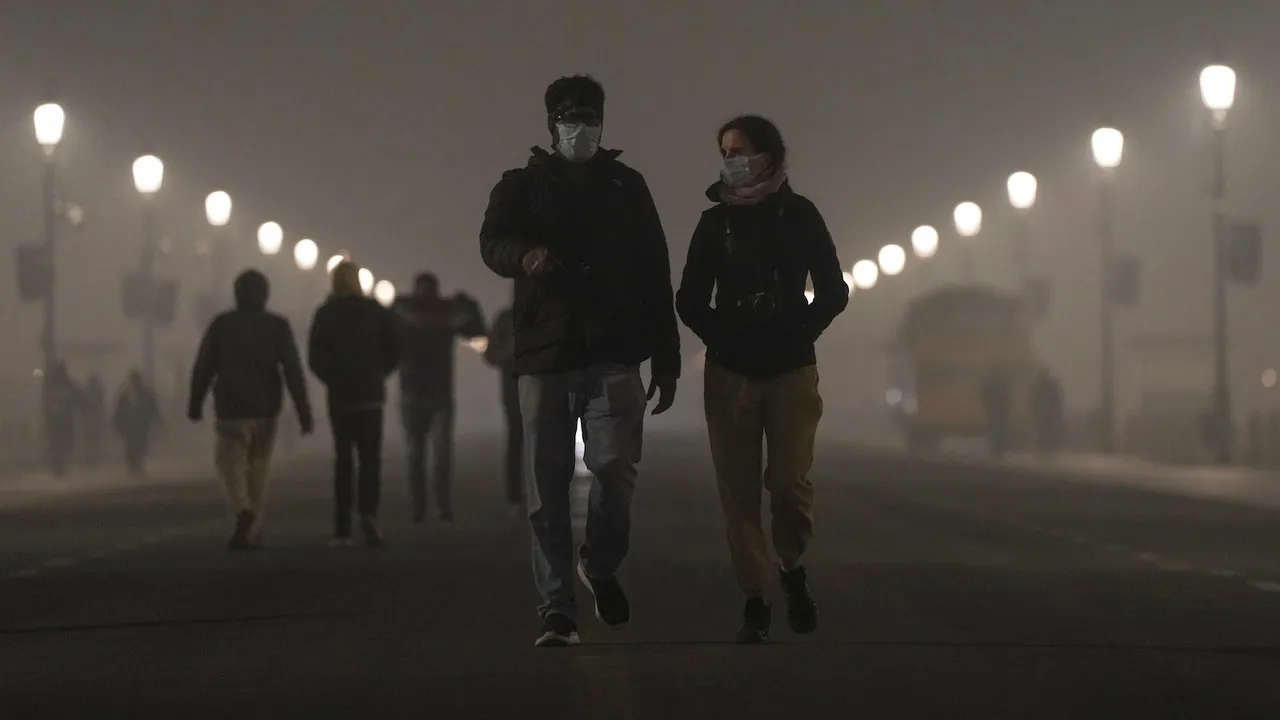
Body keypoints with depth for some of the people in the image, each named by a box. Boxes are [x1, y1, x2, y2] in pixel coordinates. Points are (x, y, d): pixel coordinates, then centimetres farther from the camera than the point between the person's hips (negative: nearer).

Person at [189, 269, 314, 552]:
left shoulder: (221, 325, -2)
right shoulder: (278, 326, -1)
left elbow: (203, 367, 1)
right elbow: (293, 371, -6)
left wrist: (195, 403, 14)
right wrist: (303, 411, -5)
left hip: (231, 409, -2)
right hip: (266, 410, 2)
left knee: (232, 463, 5)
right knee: (258, 468, 13)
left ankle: (243, 511, -24)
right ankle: (252, 532, 13)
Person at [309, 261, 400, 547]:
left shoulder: (326, 315, -3)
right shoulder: (378, 312, 0)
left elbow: (315, 358, -7)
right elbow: (394, 351, 0)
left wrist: (334, 379, 9)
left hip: (340, 397, 0)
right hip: (371, 396, 0)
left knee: (343, 461, 8)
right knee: (370, 459, 3)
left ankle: (342, 529, 2)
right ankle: (368, 513, -23)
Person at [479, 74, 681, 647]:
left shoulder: (626, 187, 15)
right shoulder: (522, 186, 10)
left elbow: (656, 277, 14)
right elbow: (492, 243, -10)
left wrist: (666, 360, 9)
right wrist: (525, 256, -34)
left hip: (614, 356, 0)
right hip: (544, 354, 0)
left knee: (614, 467, -15)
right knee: (546, 487, -1)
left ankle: (601, 565, 13)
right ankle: (556, 610, 5)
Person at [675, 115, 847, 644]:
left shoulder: (799, 214, 3)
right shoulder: (715, 221, 6)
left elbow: (833, 293, 5)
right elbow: (691, 301, 9)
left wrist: (796, 336, -4)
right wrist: (724, 338, -3)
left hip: (792, 371, -2)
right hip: (730, 375, 2)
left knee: (789, 482, -13)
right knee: (739, 490, -2)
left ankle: (792, 568, 15)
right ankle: (754, 601, 4)